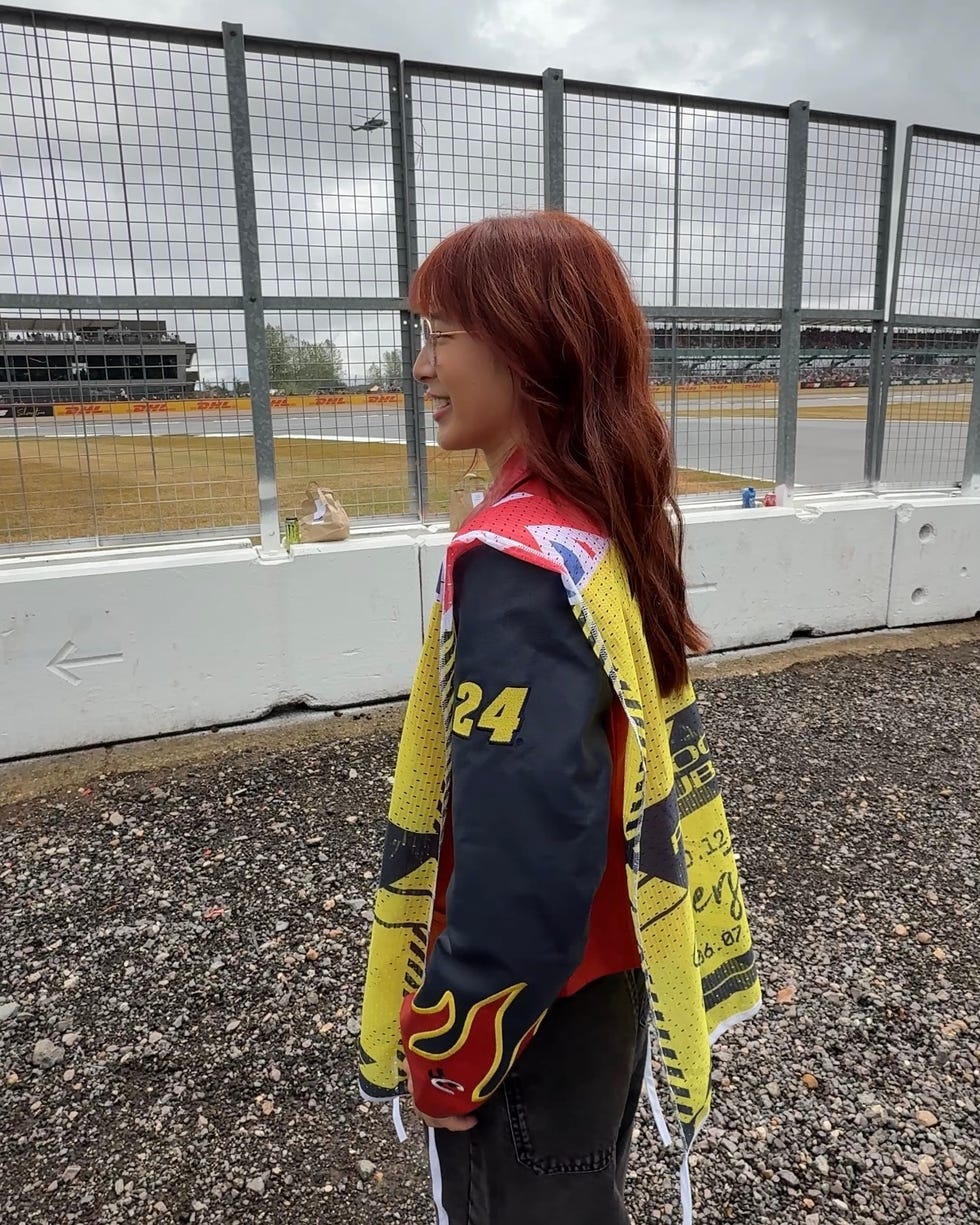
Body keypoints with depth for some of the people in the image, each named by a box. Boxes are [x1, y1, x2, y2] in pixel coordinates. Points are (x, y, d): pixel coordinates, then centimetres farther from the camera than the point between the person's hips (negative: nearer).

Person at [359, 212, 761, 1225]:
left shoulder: (517, 561, -30)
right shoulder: (606, 520, -3)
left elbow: (521, 860, -29)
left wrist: (449, 1055, -15)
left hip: (534, 1001, -7)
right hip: (604, 965, 7)